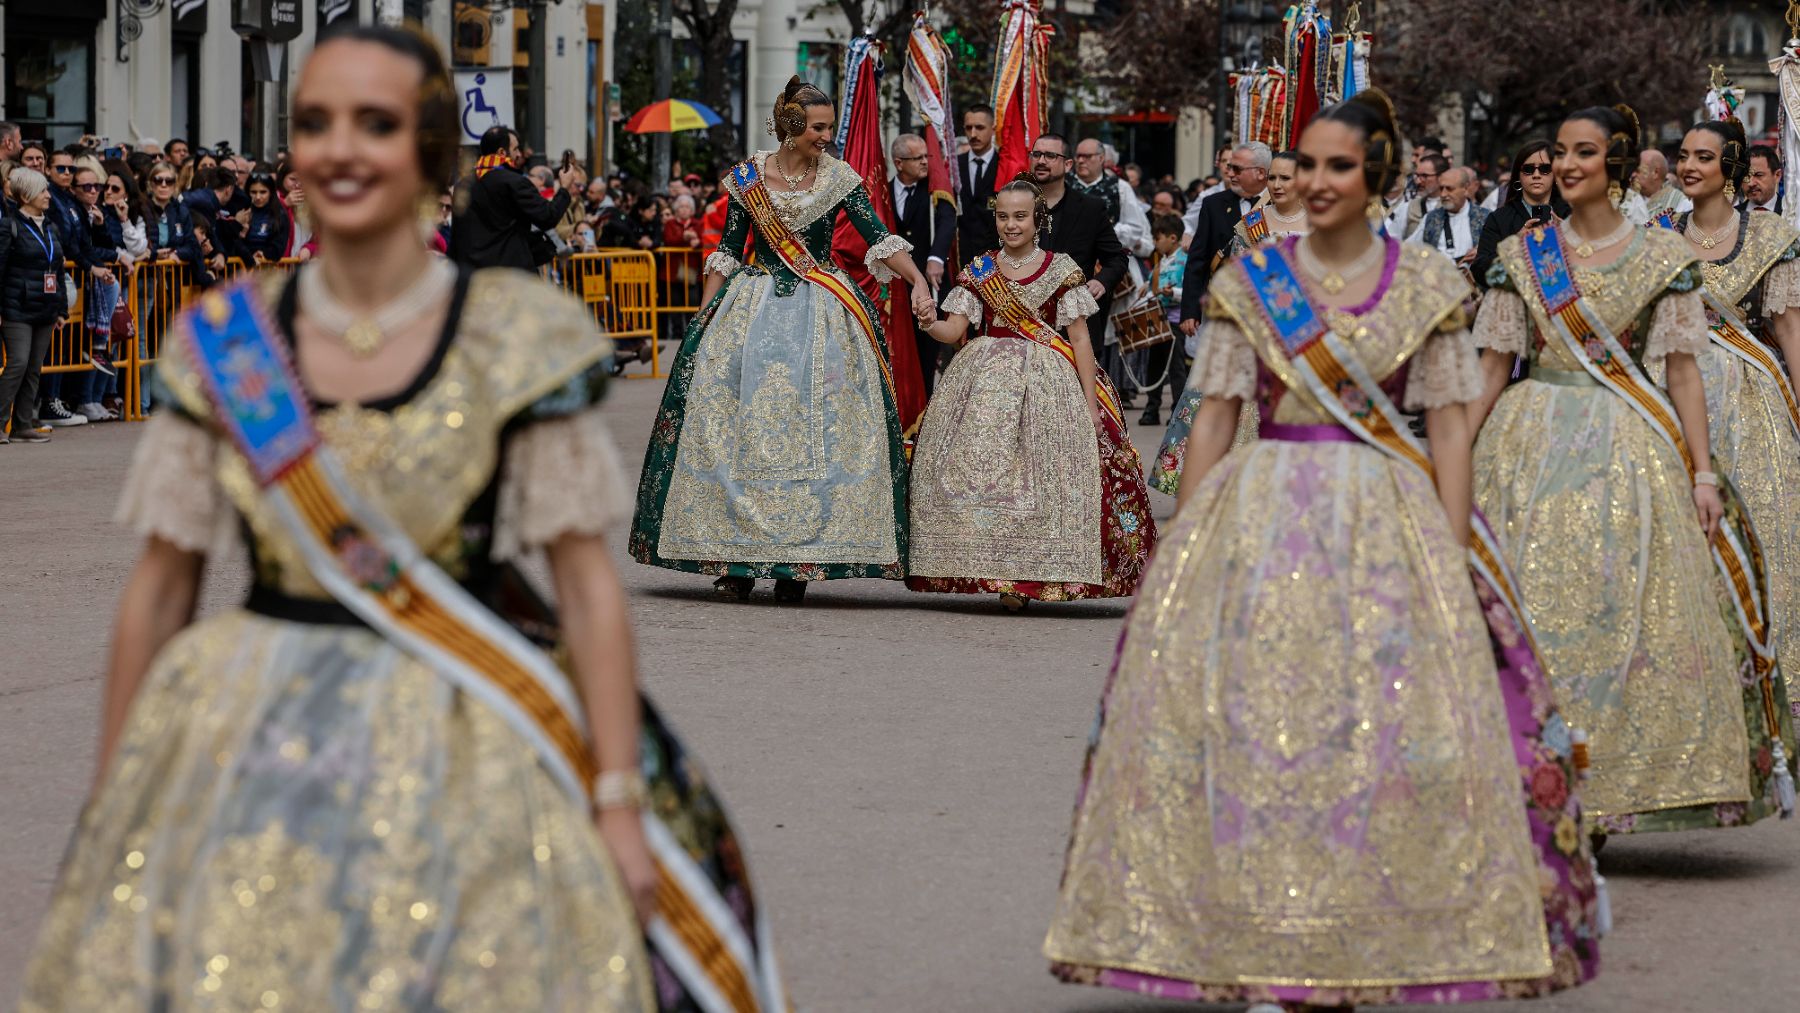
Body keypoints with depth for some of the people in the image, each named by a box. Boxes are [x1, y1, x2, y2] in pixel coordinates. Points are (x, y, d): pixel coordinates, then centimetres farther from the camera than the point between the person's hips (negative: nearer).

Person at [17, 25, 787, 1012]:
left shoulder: (516, 337, -4)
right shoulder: (221, 341, 2)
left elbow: (587, 581, -5)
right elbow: (161, 581, 6)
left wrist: (618, 801, -10)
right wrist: (111, 805, 7)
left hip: (463, 754, -2)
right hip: (248, 754, 2)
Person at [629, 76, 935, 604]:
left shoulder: (839, 179, -1)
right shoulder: (746, 179, 2)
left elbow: (880, 240, -8)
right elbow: (727, 252, 7)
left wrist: (919, 285, -22)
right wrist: (705, 314, 0)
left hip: (820, 317, -1)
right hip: (753, 312, 1)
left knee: (815, 431, -5)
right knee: (741, 426, -3)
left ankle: (797, 564, -1)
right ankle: (738, 559, 3)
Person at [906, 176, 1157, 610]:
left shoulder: (1061, 270, 4)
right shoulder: (979, 270, 10)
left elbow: (1079, 338, 2)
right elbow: (954, 330, 3)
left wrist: (1090, 403, -4)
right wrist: (925, 322, -20)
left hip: (1047, 385, -2)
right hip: (985, 383, 2)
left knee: (1041, 471, -11)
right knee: (979, 466, -9)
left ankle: (1022, 578, -6)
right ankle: (997, 571, -1)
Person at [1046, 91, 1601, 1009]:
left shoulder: (1427, 284, 5)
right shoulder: (1249, 279, 6)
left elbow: (1449, 425, 3)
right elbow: (1214, 416, 5)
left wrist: (1453, 557, -6)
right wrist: (1187, 548, -1)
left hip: (1388, 521, -1)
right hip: (1260, 519, 1)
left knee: (1386, 724, -6)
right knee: (1250, 721, -4)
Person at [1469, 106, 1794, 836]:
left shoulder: (1662, 256, 3)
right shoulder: (1522, 254, 7)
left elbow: (1682, 369, 1)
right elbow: (1491, 366, 7)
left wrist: (1703, 472, -6)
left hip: (1629, 449, -1)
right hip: (1532, 447, 1)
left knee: (1631, 623, -4)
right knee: (1533, 608, -3)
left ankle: (1602, 801, 5)